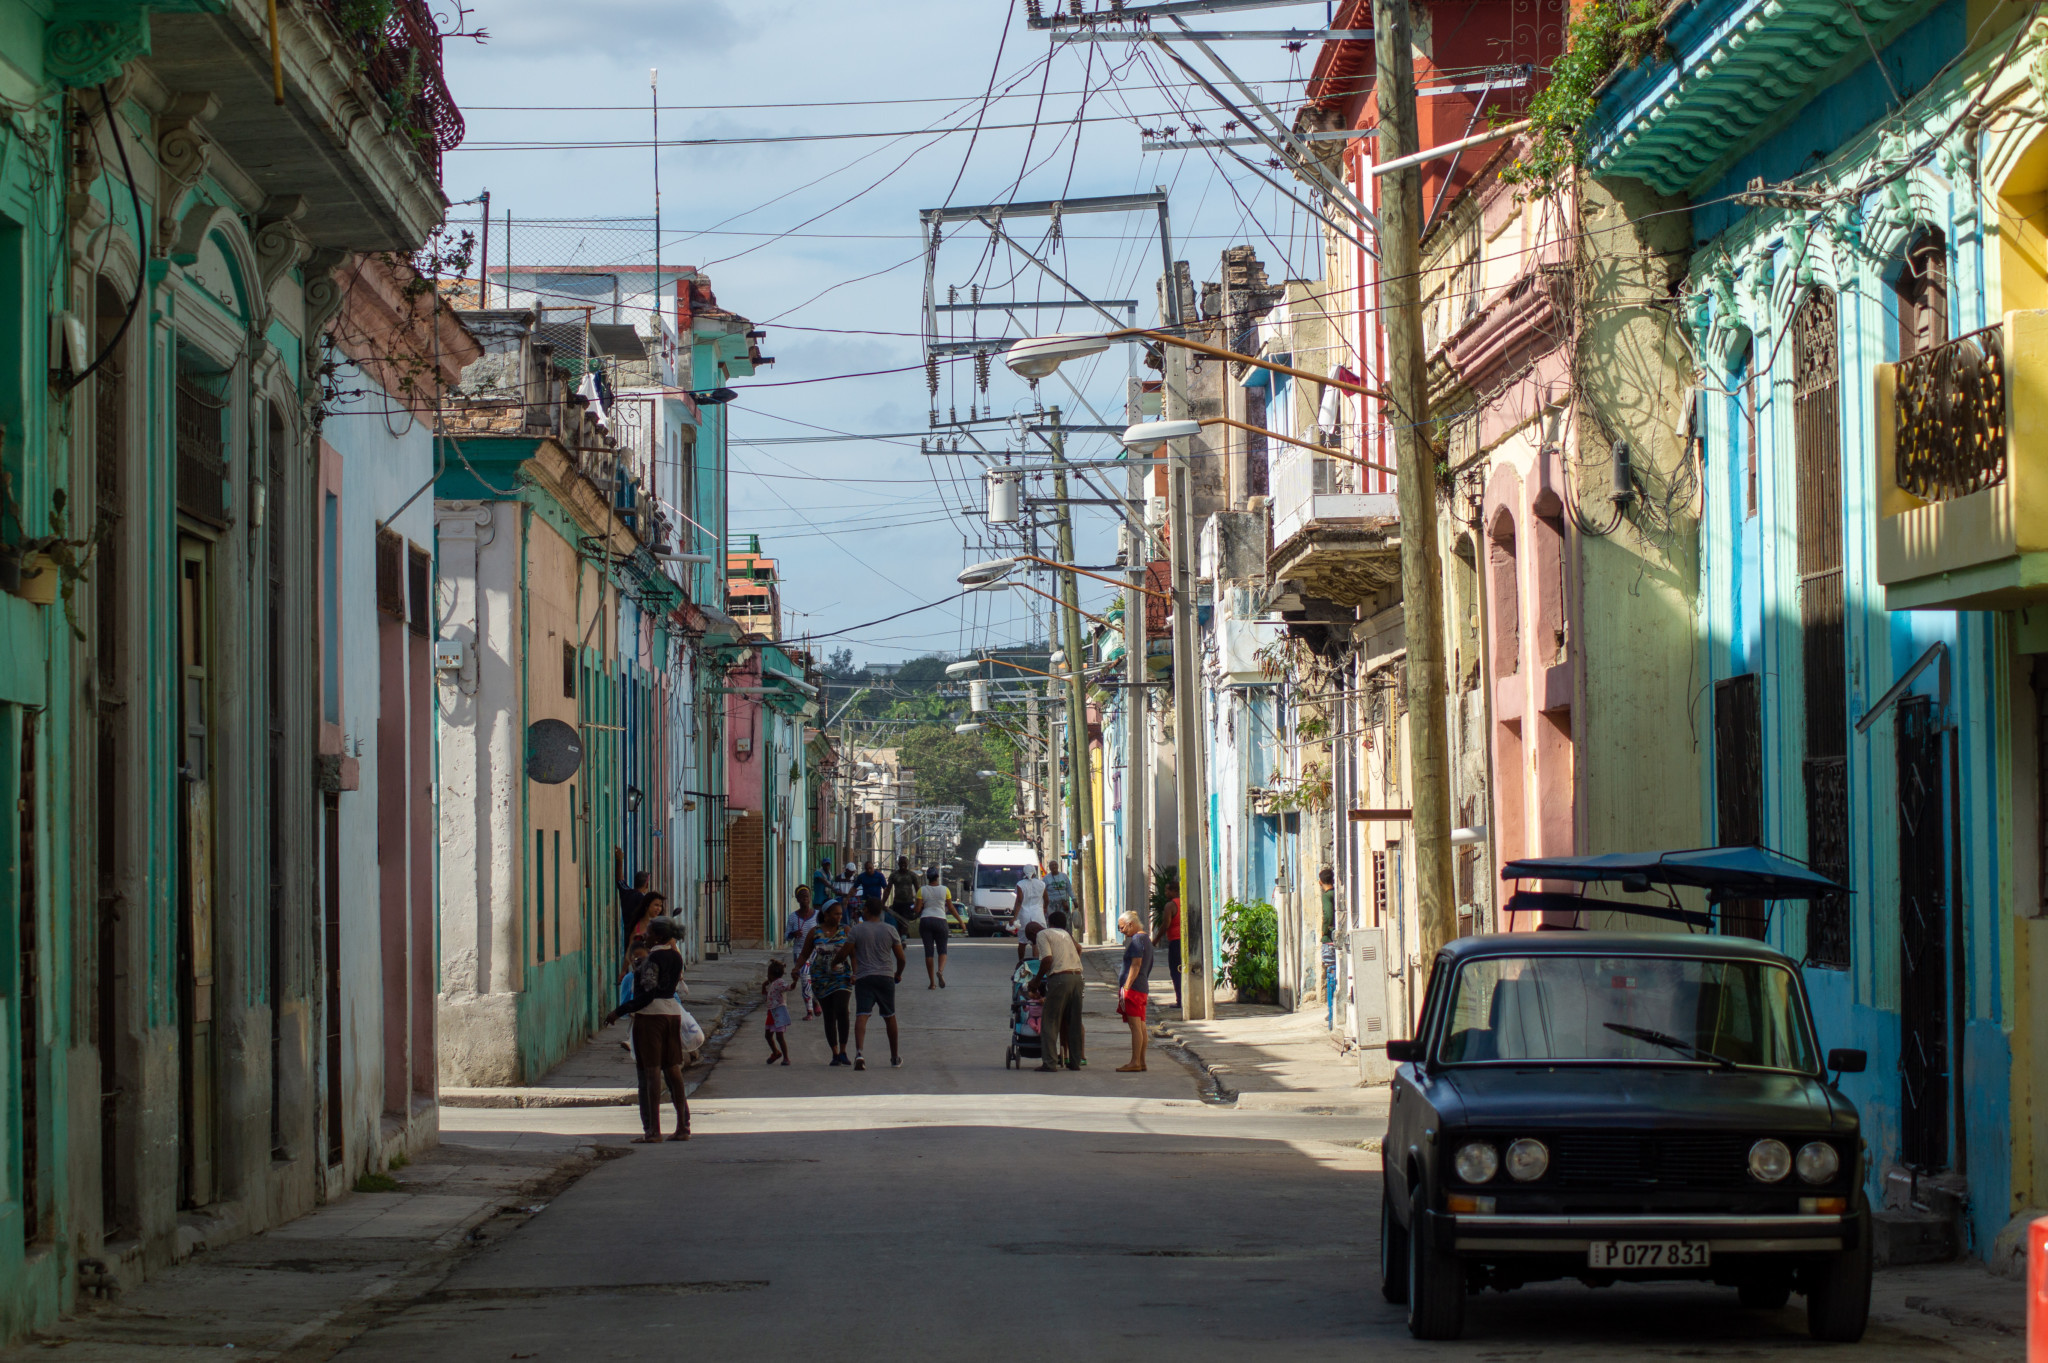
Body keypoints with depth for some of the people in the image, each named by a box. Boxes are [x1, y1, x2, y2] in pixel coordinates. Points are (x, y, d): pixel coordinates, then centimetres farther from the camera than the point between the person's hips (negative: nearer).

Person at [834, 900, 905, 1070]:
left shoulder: (857, 930, -2)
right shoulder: (890, 930, 4)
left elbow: (843, 954, -5)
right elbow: (901, 957, 4)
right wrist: (898, 973, 22)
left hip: (864, 978, -2)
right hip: (886, 977, 2)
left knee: (862, 1015, -11)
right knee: (889, 1017, 16)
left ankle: (859, 1051, -34)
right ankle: (895, 1058, 26)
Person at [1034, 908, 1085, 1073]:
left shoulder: (1043, 934, 5)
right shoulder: (1066, 935, 24)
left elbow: (1047, 960, -7)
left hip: (1059, 978, -6)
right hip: (1077, 977, 6)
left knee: (1050, 1022, -1)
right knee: (1074, 1021, 13)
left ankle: (1050, 1062, -6)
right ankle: (1075, 1060, 14)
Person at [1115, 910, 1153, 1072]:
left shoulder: (1137, 939, -12)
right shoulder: (1145, 938, 18)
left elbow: (1136, 965, -19)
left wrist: (1126, 987, -20)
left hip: (1134, 986, -11)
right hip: (1143, 988, 11)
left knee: (1135, 1025, -11)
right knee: (1140, 1026, 10)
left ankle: (1135, 1063, -13)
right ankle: (1141, 1061, 12)